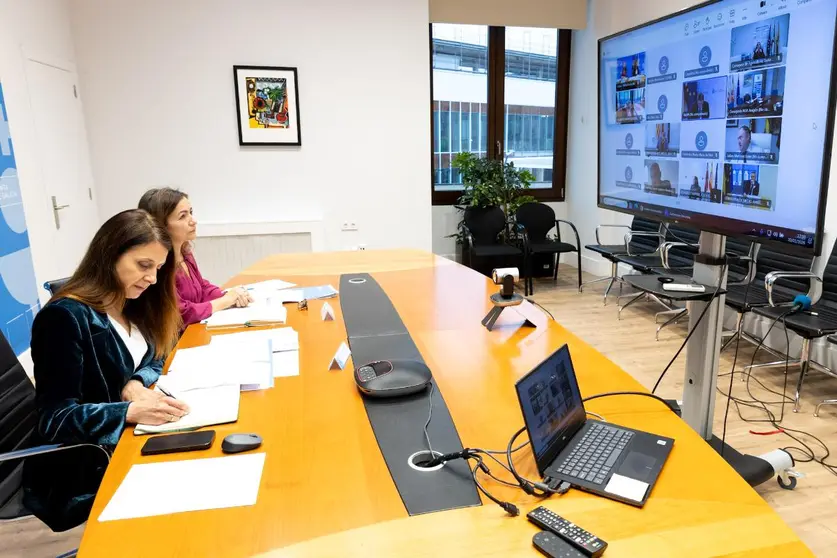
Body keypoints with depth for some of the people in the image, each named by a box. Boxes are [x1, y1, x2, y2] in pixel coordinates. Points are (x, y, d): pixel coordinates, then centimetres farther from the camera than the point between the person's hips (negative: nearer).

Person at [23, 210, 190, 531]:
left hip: (128, 441, 8)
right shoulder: (65, 317, -18)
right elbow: (53, 419, -19)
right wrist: (131, 411, -34)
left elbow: (154, 361, 10)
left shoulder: (133, 306, 6)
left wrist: (136, 385, -13)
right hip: (81, 469, -7)